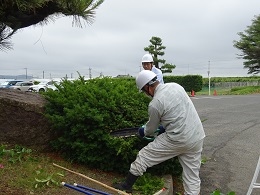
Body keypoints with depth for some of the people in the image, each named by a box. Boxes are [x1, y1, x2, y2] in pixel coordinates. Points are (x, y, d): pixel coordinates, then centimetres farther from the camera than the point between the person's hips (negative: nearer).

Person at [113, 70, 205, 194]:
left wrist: (143, 132, 26)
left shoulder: (154, 104, -13)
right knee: (192, 176, 15)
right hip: (198, 137, 7)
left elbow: (150, 129, 4)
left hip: (178, 140, -7)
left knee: (144, 156, 9)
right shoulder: (175, 86, 4)